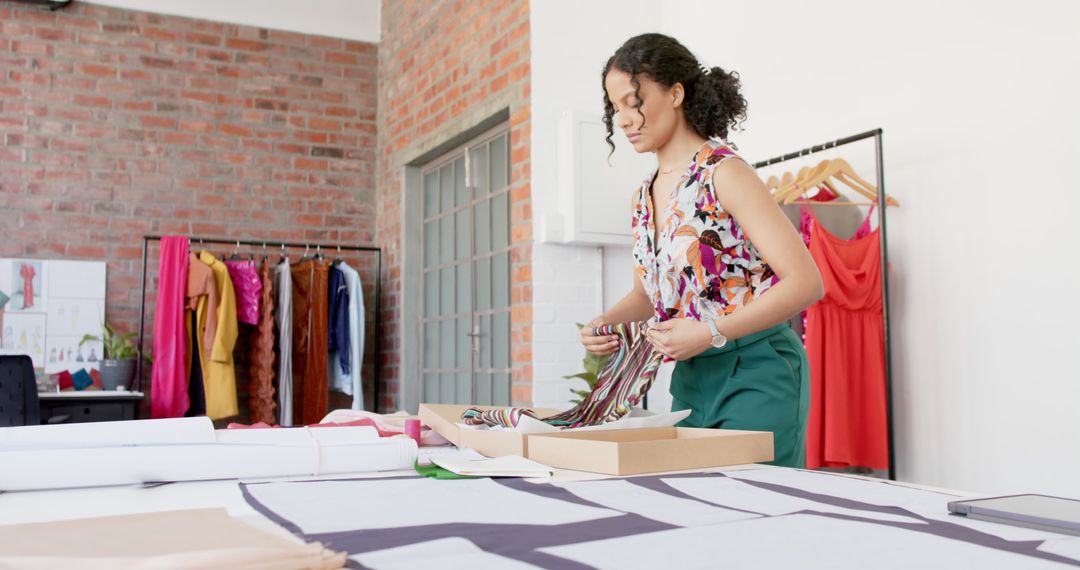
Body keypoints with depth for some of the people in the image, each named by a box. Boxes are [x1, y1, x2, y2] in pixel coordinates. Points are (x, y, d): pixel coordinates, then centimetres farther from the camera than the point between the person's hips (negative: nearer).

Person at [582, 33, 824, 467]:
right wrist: (604, 323, 1)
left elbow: (805, 282, -17)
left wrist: (711, 332, -23)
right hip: (690, 378, 7)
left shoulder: (721, 173, -13)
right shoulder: (644, 198, 10)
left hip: (755, 373, -7)